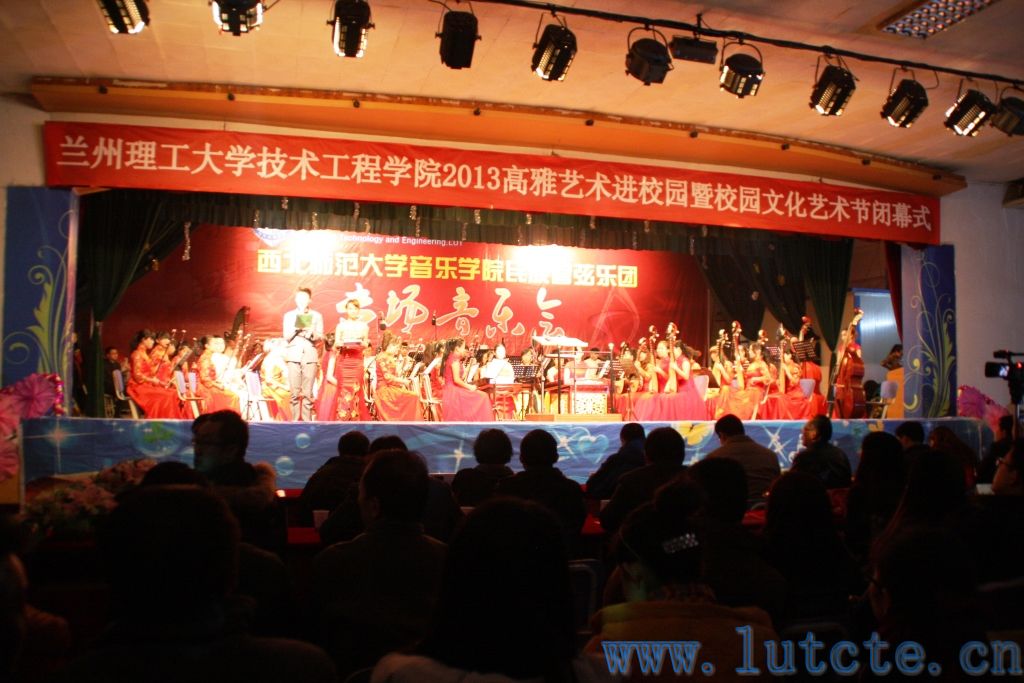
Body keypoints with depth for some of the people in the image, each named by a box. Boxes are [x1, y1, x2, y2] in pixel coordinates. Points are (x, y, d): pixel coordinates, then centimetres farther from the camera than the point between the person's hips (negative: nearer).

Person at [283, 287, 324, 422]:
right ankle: (295, 420, 0)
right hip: (293, 356, 0)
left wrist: (312, 333, -17)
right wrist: (296, 329, -13)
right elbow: (286, 337, 5)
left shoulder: (316, 316, 11)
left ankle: (307, 421, -2)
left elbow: (320, 337, 4)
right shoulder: (289, 315, 13)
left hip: (310, 356, 0)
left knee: (308, 392, -5)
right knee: (295, 392, -5)